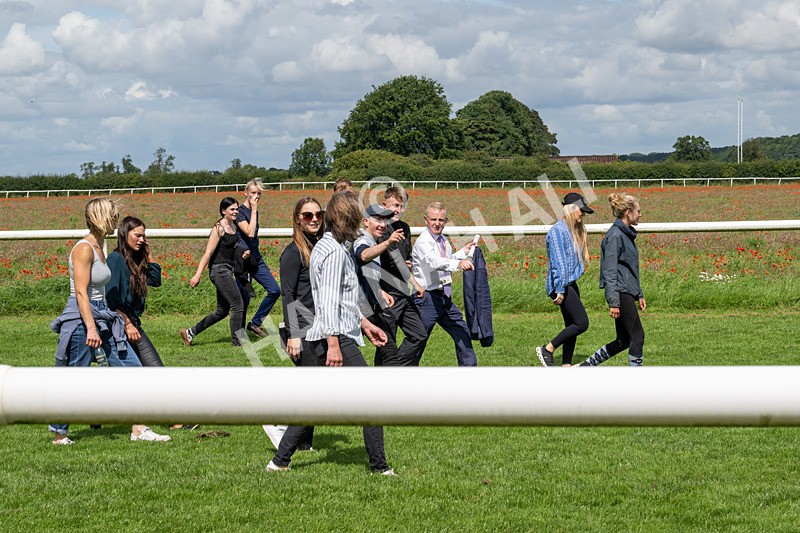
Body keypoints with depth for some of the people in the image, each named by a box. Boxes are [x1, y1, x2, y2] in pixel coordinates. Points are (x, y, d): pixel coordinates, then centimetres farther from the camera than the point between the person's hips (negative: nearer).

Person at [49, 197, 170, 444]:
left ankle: (138, 429, 9)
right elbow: (81, 292, -20)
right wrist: (91, 329, -25)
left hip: (102, 319, 10)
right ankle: (60, 435, 13)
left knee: (131, 367, 5)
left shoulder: (98, 248, 13)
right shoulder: (84, 249, -15)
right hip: (82, 321, -10)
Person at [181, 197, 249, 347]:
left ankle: (190, 333, 21)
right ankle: (237, 341, -1)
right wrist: (198, 274, -21)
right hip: (219, 270, -10)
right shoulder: (219, 228, -12)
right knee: (238, 305, -9)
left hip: (227, 271, 10)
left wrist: (243, 253, 7)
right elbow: (208, 253, -16)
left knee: (222, 310, 13)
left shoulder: (233, 226, 12)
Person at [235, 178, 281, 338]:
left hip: (256, 259, 8)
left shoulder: (255, 212, 15)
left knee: (275, 290, 0)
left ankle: (255, 323, 10)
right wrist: (253, 210, -19)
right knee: (245, 297, -4)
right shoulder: (240, 212, -11)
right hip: (243, 261, -8)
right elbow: (249, 232, -24)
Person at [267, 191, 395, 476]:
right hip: (338, 339, -10)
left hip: (330, 339, 10)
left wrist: (364, 323, 30)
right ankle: (379, 467, -2)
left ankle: (280, 460, 13)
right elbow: (328, 302, -21)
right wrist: (333, 344, -25)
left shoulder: (326, 247, 19)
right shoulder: (334, 252, -14)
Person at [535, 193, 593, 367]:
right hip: (560, 285, -10)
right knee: (582, 323, -14)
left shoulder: (575, 230, 16)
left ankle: (566, 366, 11)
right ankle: (547, 349, -6)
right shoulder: (558, 230, -13)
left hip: (571, 284, 10)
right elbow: (558, 262, -19)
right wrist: (559, 290, -23)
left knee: (572, 326, 8)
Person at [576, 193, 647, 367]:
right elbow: (610, 271, -18)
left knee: (624, 341, 10)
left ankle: (585, 366, 18)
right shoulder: (615, 236, -14)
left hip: (627, 293, 10)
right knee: (637, 336, -6)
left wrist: (639, 295, 23)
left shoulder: (627, 234, 16)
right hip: (620, 293, -10)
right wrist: (614, 302, -21)